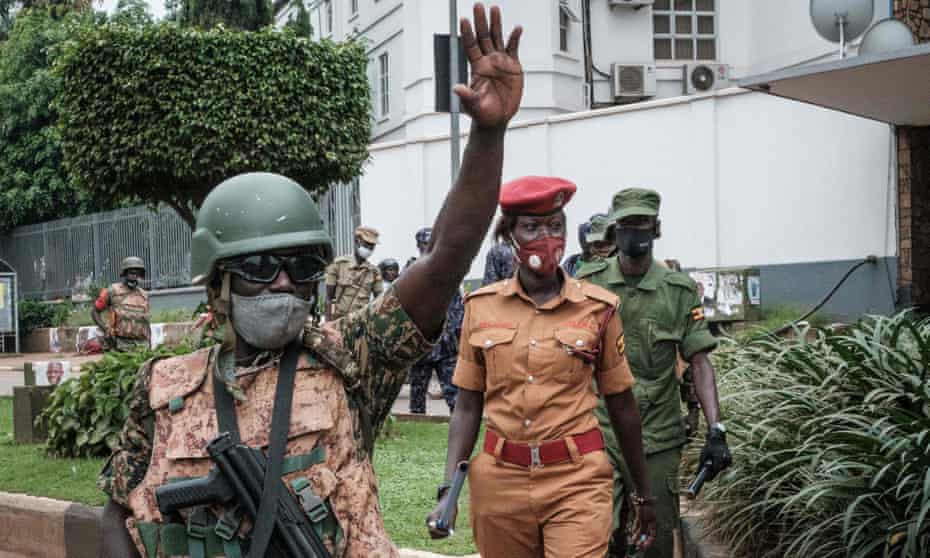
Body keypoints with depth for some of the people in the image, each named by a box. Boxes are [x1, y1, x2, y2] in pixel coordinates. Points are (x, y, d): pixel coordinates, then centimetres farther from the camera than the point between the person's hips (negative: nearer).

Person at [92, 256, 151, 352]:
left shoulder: (144, 295, 13)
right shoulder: (112, 291, 0)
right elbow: (95, 312, 6)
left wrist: (149, 346, 12)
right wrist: (106, 329, -7)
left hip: (141, 345, 4)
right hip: (119, 345, -4)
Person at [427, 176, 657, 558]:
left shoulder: (597, 308, -1)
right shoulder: (482, 307, 3)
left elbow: (622, 405, 6)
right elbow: (467, 407, 7)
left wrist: (644, 493, 12)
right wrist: (448, 489, -2)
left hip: (576, 479, -2)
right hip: (499, 479, 2)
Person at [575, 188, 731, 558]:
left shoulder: (680, 291, -2)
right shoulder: (588, 283, 0)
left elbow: (700, 362, -4)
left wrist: (716, 431, -13)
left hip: (657, 436, 0)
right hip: (598, 432, 0)